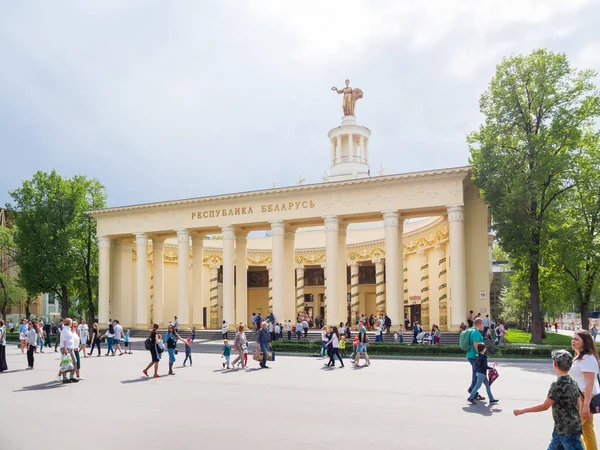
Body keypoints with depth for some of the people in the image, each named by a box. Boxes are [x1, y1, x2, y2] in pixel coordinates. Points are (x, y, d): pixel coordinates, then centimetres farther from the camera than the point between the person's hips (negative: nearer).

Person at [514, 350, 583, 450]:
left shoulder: (557, 384, -20)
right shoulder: (573, 383, 5)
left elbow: (545, 406, -19)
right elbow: (579, 406, 10)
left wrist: (523, 410, -11)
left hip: (568, 431, -9)